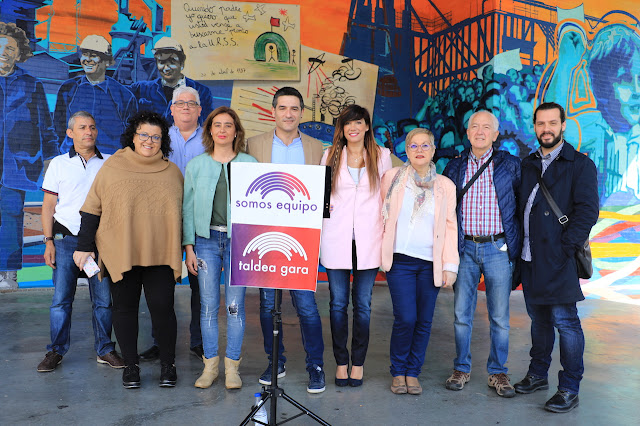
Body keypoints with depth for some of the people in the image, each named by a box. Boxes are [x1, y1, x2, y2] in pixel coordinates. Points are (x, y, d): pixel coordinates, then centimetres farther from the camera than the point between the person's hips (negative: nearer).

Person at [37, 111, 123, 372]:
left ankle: (104, 350, 15)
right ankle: (56, 351, 15)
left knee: (103, 299, 3)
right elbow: (48, 206, 7)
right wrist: (48, 242, -1)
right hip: (66, 238, 0)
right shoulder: (59, 164, 7)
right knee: (61, 298, 0)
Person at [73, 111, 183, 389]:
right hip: (120, 252, 0)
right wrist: (85, 246, 1)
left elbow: (181, 212, 13)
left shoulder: (172, 172, 9)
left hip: (160, 254, 0)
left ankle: (168, 364, 15)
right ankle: (130, 364, 23)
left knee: (162, 307, -2)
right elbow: (92, 209, 5)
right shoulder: (113, 166, 5)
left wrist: (186, 250, 9)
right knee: (124, 307, 8)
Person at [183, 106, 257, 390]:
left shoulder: (249, 164, 4)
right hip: (206, 241, 1)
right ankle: (210, 365, 19)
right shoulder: (196, 165, 8)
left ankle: (232, 366, 16)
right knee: (208, 305, 4)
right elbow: (188, 208, 8)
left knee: (235, 305, 1)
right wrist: (189, 248, 2)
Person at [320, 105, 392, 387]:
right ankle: (341, 362, 18)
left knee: (363, 304, 5)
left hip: (368, 241, 0)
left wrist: (388, 232, 4)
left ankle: (358, 362, 19)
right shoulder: (331, 156, 8)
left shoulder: (382, 156, 7)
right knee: (338, 303, 5)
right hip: (336, 239, 1)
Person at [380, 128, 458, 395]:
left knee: (424, 321, 5)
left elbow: (450, 227, 6)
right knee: (405, 318, -8)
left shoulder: (445, 186, 8)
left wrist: (450, 265, 0)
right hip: (400, 260, -2)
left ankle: (413, 372, 23)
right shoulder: (392, 178, 5)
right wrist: (380, 253, 6)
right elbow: (380, 215, 10)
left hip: (430, 263, 2)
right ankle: (398, 372, 14)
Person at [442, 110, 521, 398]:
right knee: (461, 313, 6)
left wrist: (516, 241, 2)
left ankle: (497, 373, 21)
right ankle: (461, 369, 21)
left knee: (499, 316, 6)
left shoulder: (509, 164, 3)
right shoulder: (455, 167, 8)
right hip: (465, 248, 2)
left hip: (498, 248, -1)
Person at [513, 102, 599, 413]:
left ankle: (569, 389, 10)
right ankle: (538, 375, 30)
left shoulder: (580, 165, -2)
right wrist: (518, 245, 6)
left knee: (564, 320, -2)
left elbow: (587, 211, -10)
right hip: (530, 257, 6)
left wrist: (565, 248, -16)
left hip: (558, 258, -5)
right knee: (539, 318, 16)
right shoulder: (527, 165, 15)